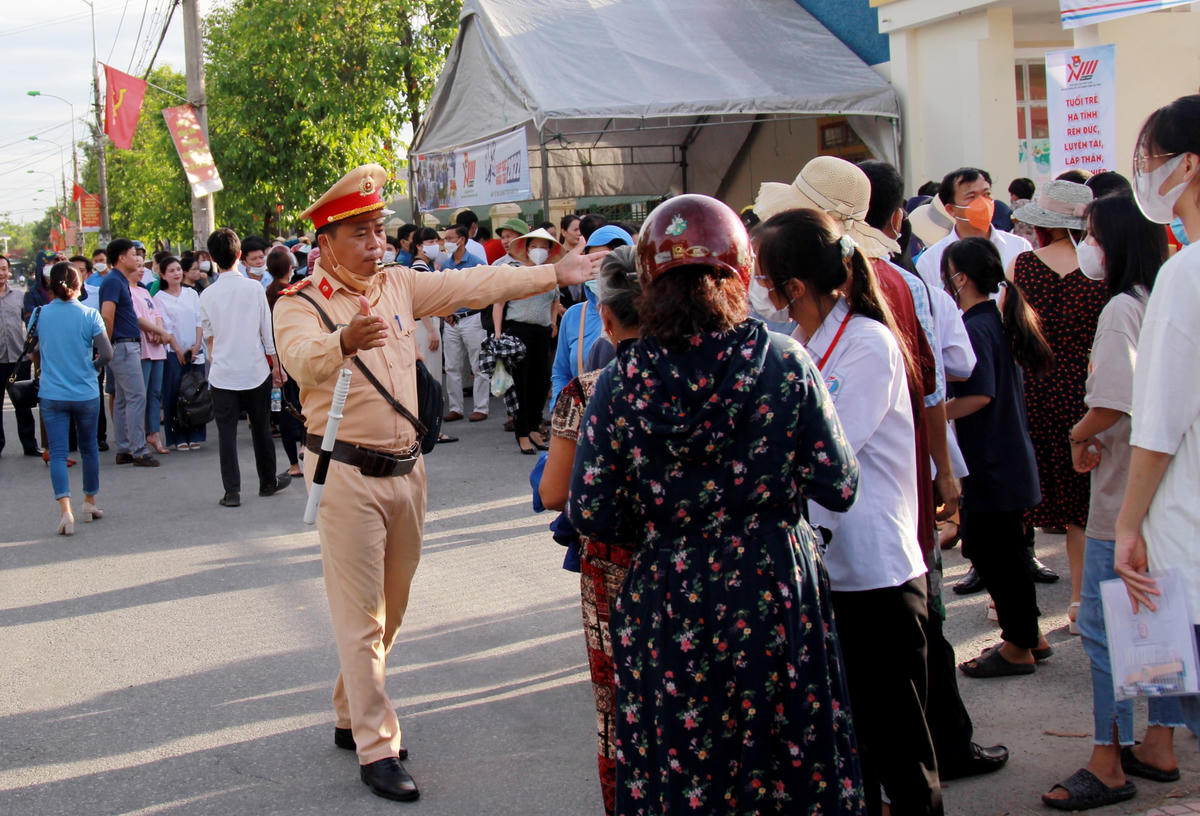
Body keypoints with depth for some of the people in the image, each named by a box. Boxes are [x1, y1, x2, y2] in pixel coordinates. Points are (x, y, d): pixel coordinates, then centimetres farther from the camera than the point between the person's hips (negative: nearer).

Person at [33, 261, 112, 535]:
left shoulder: (41, 315, -3)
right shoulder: (89, 315, -8)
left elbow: (35, 353, 8)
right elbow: (107, 353, -14)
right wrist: (92, 366, 6)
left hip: (51, 395, 0)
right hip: (85, 394, 0)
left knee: (58, 453, -1)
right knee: (88, 448, 17)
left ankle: (65, 509, -18)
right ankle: (89, 503, 30)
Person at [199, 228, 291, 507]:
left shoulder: (207, 295, -3)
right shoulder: (254, 288, -6)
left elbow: (208, 337, 7)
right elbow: (267, 332, -3)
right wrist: (276, 365, 7)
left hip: (222, 374, 0)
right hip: (256, 370, 0)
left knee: (227, 432, 3)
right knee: (261, 428, 14)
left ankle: (232, 491, -2)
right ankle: (268, 482, 26)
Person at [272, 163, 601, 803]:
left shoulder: (398, 285, 7)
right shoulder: (300, 305, -11)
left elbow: (473, 286, 6)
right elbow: (303, 360, -31)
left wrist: (554, 274, 2)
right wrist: (345, 341, -54)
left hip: (405, 468, 6)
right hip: (347, 475, -6)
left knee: (390, 608, 16)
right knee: (360, 614, -3)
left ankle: (351, 718, 32)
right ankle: (376, 749, 4)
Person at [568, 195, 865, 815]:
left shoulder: (618, 386, -9)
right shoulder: (785, 364, -10)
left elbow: (591, 517, -6)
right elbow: (839, 489, -6)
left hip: (666, 612, 1)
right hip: (773, 601, 0)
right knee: (789, 764, 17)